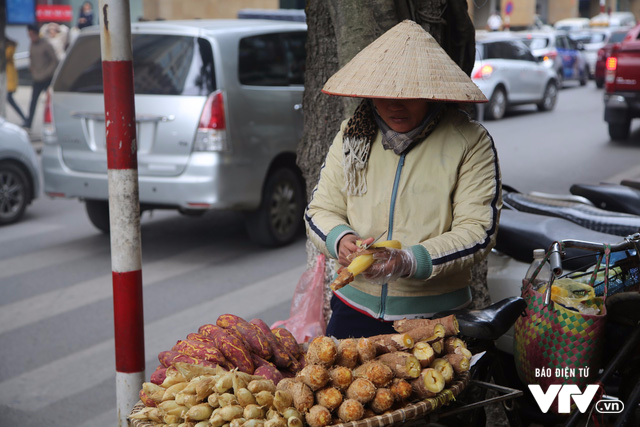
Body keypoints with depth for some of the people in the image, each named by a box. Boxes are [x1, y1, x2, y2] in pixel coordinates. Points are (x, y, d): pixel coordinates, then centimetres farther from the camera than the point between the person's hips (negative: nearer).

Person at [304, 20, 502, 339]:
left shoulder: (470, 142, -9)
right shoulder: (353, 134, 3)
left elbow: (478, 231, -14)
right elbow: (321, 209, 5)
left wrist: (408, 262, -28)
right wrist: (340, 239, -18)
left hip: (435, 316, -3)